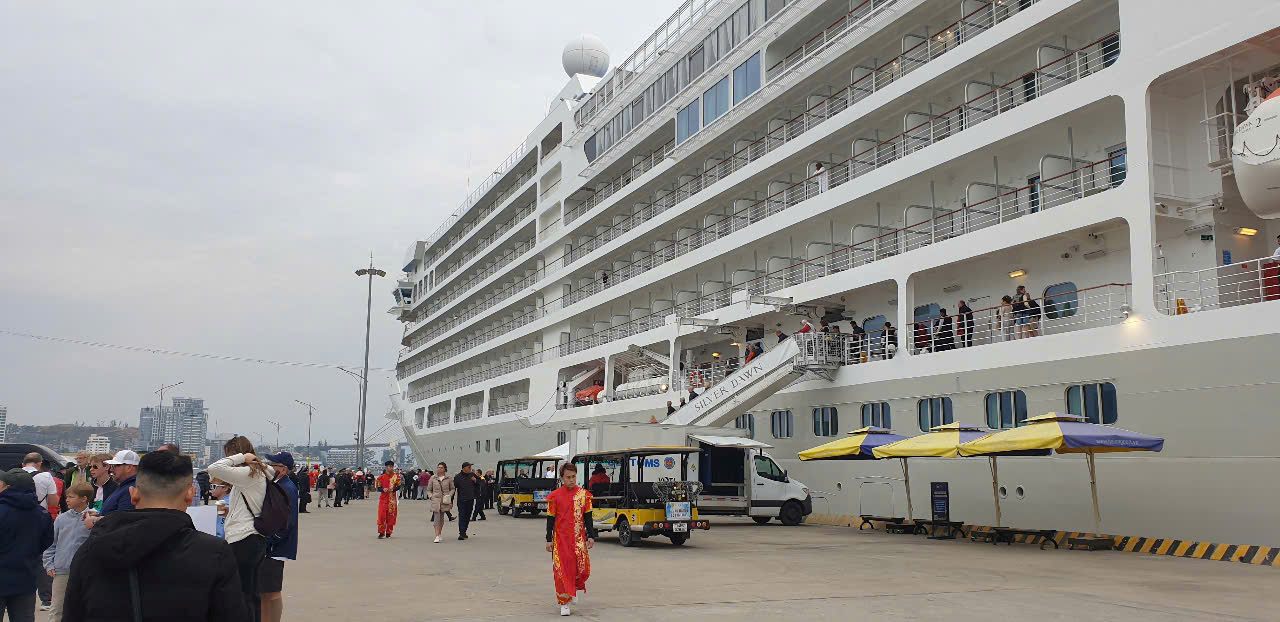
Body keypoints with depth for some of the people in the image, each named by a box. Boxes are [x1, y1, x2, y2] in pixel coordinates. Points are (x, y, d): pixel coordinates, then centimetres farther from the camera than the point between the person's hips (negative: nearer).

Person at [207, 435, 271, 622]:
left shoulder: (247, 473, -13)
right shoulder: (260, 472, 15)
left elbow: (214, 468, -23)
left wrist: (240, 457, -13)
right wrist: (231, 511, 18)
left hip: (243, 540, -10)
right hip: (257, 538, 10)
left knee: (242, 595, -5)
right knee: (252, 594, 14)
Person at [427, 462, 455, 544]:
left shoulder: (449, 478, 3)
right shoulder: (433, 478, 4)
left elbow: (452, 489, 12)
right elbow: (429, 490, 11)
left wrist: (449, 495, -5)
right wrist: (431, 496, -5)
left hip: (445, 501, 1)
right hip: (435, 500, -1)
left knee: (441, 518, 10)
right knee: (437, 517, -11)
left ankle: (439, 534, 25)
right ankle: (437, 536, -14)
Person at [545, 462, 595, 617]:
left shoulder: (583, 494, 3)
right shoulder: (555, 496, -1)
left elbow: (588, 517, 6)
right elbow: (550, 519, 3)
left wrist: (591, 536, 0)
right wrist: (549, 540, 1)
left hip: (579, 538, 1)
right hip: (561, 538, -1)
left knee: (583, 568, -3)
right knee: (562, 569, -2)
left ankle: (575, 588, 28)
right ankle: (564, 603, 7)